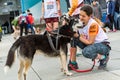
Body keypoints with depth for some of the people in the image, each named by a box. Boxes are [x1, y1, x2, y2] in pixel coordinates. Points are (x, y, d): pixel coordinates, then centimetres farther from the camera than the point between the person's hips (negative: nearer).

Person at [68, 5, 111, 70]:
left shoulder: (93, 25, -25)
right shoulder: (81, 22, -6)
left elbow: (90, 42, -22)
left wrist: (78, 36, -23)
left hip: (103, 45, -7)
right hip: (91, 44, 7)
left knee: (86, 52, -36)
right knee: (73, 38, -11)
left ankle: (104, 57, -5)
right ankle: (73, 63, -3)